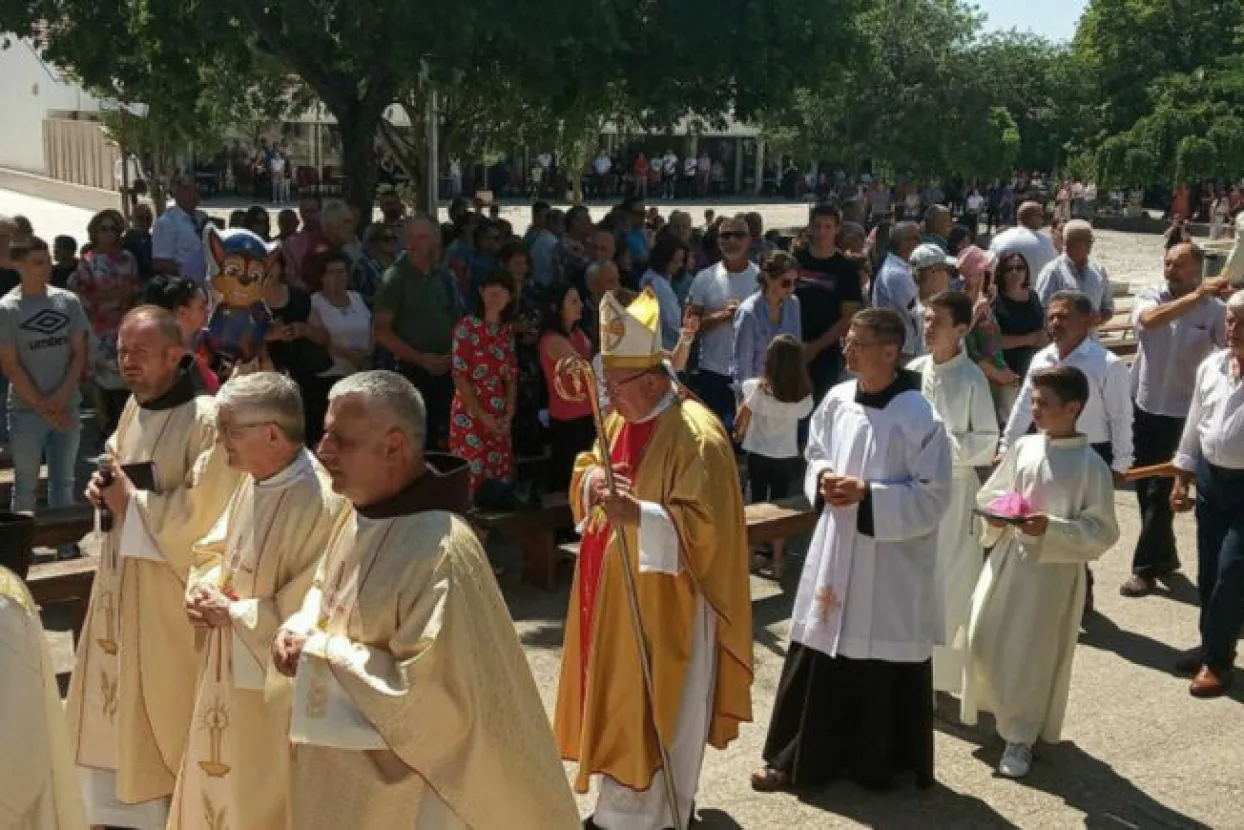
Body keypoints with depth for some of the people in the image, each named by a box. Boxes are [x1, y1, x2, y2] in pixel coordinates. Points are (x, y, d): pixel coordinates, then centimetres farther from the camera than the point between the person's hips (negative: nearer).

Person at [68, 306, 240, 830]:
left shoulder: (207, 422, -20)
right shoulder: (133, 408, 7)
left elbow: (200, 515, -24)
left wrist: (129, 502, -15)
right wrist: (108, 486, 0)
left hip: (172, 587, -8)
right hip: (121, 575, 8)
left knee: (162, 709, 5)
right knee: (117, 699, 17)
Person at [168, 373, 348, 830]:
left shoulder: (320, 504, -28)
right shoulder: (253, 480, 1)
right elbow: (214, 547, 14)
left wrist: (231, 612, -17)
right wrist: (205, 586, -7)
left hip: (272, 686, -8)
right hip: (229, 670, 9)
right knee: (221, 784, 24)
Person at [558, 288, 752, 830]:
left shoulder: (696, 435, -20)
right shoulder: (621, 419, 7)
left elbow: (704, 525, -24)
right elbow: (585, 474, 16)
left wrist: (639, 514, -38)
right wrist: (593, 484, -7)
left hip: (662, 604, -9)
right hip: (613, 594, 9)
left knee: (648, 712, 1)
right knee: (617, 703, 17)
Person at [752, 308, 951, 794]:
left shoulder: (919, 418, -17)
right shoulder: (836, 400, 0)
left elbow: (932, 498, -15)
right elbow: (815, 454, 15)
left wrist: (867, 494, -22)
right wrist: (822, 479, -7)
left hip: (890, 567, -5)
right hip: (834, 553, 5)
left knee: (884, 666, 8)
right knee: (818, 658, 12)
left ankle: (881, 763, 27)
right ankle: (800, 758, 27)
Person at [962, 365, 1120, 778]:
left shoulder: (1091, 465, -12)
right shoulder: (1022, 448, 2)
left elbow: (1102, 532, -12)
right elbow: (989, 493, 13)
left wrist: (1051, 528, -24)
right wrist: (996, 514, -8)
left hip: (1053, 571, -5)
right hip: (1007, 560, 5)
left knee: (1032, 656, 3)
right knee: (985, 642, 11)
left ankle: (1021, 737, 21)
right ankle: (1002, 709, 37)